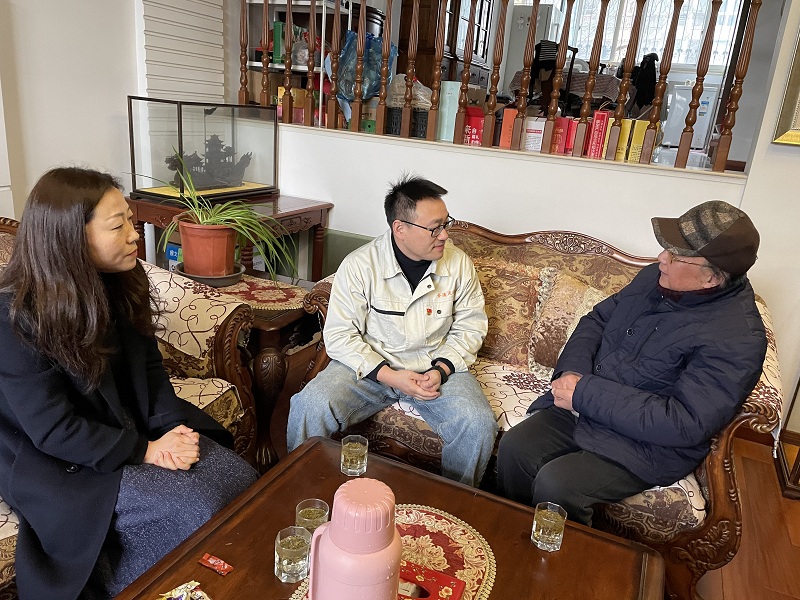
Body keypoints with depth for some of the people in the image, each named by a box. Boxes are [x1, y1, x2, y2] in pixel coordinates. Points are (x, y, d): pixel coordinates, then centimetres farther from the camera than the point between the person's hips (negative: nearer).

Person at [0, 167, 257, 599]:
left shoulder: (118, 284, -3)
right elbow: (54, 431, -22)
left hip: (132, 425, 7)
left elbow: (149, 365, 3)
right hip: (56, 460, -6)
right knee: (199, 509, -21)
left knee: (240, 478, -10)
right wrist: (145, 451, -20)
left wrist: (171, 426, -12)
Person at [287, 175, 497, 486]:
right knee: (310, 406, -25)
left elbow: (470, 326, 5)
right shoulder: (360, 265, -11)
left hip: (437, 367, 2)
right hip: (369, 365, -1)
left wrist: (441, 370, -12)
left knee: (479, 424, -23)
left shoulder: (459, 264, -2)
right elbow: (340, 335, -10)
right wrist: (388, 376, -21)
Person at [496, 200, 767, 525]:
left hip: (649, 443, -6)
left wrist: (585, 393, -25)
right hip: (583, 408, 7)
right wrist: (572, 370, -8)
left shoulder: (737, 338, -20)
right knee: (514, 448, -11)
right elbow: (597, 319, 13)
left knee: (556, 485, -25)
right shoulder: (655, 277, 2)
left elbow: (685, 423, -26)